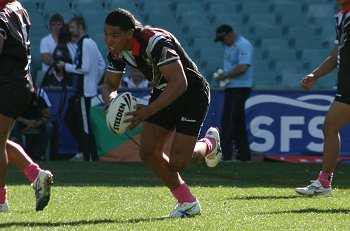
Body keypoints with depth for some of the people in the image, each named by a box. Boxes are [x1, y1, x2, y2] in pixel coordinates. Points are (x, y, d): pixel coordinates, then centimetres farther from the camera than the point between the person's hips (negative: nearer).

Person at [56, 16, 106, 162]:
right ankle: (84, 150, 17)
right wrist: (95, 82, 19)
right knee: (69, 118, 15)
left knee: (85, 127, -7)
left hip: (84, 92, -10)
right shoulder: (90, 43, 16)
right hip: (79, 91, 10)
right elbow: (102, 65, 19)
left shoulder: (85, 44, -14)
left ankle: (91, 157, -4)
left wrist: (65, 66, -10)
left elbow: (84, 68, -20)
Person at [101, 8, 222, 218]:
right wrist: (111, 100, -21)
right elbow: (110, 84, 4)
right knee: (149, 152, -7)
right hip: (163, 92, 8)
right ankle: (188, 203, 9)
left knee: (177, 163, -11)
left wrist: (149, 110, -45)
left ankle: (209, 143, 24)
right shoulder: (117, 51, -9)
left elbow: (180, 83, -39)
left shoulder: (156, 42, -33)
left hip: (192, 92, -7)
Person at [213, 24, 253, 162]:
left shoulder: (243, 46, -15)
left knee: (229, 119, -13)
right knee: (237, 121, 11)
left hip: (240, 88, -10)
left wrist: (225, 75, -17)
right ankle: (244, 155, 15)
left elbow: (243, 67, -24)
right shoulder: (229, 45, 16)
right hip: (231, 88, 10)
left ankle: (224, 155, -14)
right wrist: (222, 75, 6)